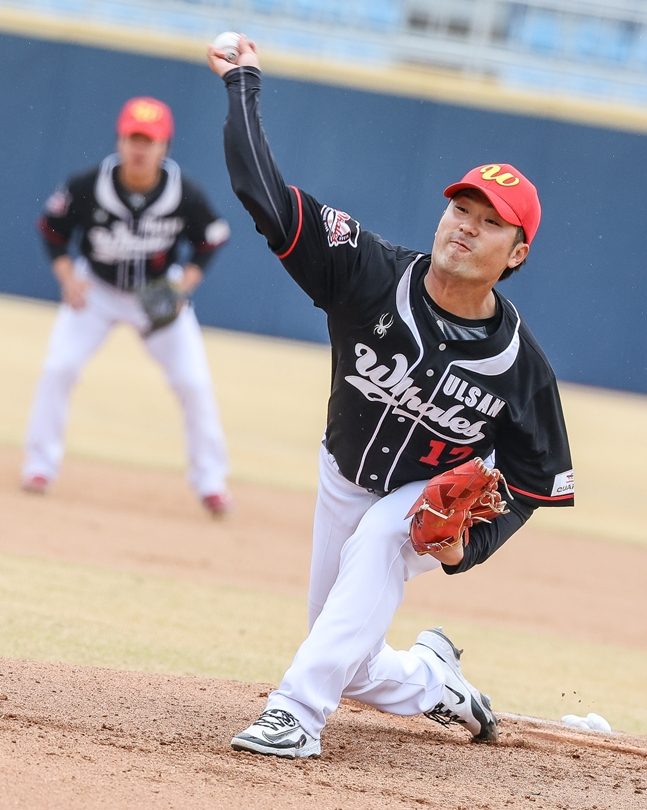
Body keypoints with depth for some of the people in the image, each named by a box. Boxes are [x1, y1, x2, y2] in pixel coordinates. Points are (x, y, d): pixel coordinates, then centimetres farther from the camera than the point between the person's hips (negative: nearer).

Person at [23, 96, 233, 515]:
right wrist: (68, 277, -20)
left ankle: (211, 480, 11)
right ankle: (40, 465, 3)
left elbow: (211, 241, -6)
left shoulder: (185, 195, -23)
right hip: (95, 289, 0)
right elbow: (52, 227, -8)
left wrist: (183, 285, -19)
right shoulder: (88, 186, -24)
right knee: (60, 366, -15)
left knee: (194, 382, -6)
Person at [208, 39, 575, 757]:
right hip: (347, 478, 3)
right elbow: (264, 195, -30)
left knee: (376, 540, -37)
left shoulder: (521, 366, -25)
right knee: (350, 668, 10)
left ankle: (298, 713, -39)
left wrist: (470, 545, -29)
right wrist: (243, 86, -27)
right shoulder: (373, 274, -25)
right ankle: (429, 679, 46)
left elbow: (535, 480, -14)